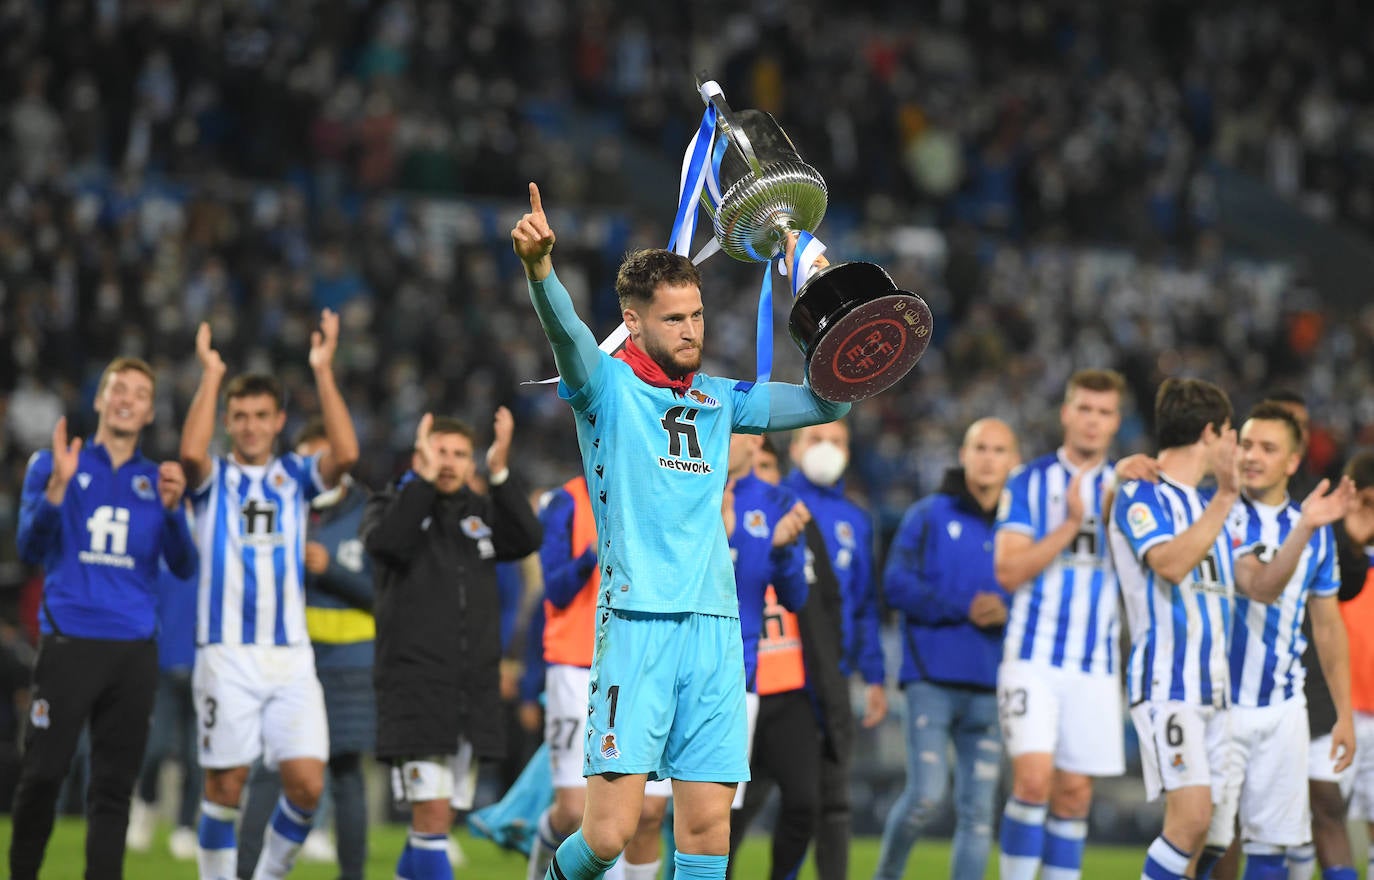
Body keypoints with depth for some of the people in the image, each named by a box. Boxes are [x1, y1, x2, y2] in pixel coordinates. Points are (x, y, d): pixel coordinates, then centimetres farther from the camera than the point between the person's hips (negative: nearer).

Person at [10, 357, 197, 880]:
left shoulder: (158, 481, 13)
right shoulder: (52, 465, 6)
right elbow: (31, 550, -4)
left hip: (134, 652, 3)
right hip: (68, 644, -3)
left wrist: (172, 507, -14)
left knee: (114, 788, 2)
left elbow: (184, 567, 3)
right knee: (42, 777, -7)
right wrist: (57, 487, -19)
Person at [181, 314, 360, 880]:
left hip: (290, 656, 2)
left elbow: (345, 453, -9)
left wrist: (324, 372, -12)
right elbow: (191, 451, -17)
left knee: (306, 783, -7)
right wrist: (211, 375, -14)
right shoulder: (213, 478, 7)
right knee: (226, 786, -1)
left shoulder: (296, 476, 12)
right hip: (227, 655, -2)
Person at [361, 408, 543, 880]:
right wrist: (424, 477, -20)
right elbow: (387, 543, -19)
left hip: (475, 692, 5)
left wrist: (500, 472, -16)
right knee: (432, 812, -14)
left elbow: (527, 539, -6)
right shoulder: (392, 505, 4)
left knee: (438, 816, 10)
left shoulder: (484, 512, 14)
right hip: (414, 690, -5)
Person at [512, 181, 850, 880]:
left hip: (716, 626, 5)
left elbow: (829, 404, 25)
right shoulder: (607, 386, 3)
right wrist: (539, 269, -39)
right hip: (637, 622, -5)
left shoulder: (719, 400, 19)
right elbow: (566, 333, -18)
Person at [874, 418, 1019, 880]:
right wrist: (965, 609, -13)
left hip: (989, 686, 3)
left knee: (978, 810, 2)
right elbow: (897, 583, -7)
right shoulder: (929, 515, 4)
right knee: (926, 793, -13)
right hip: (932, 678, -3)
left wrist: (1006, 612, -12)